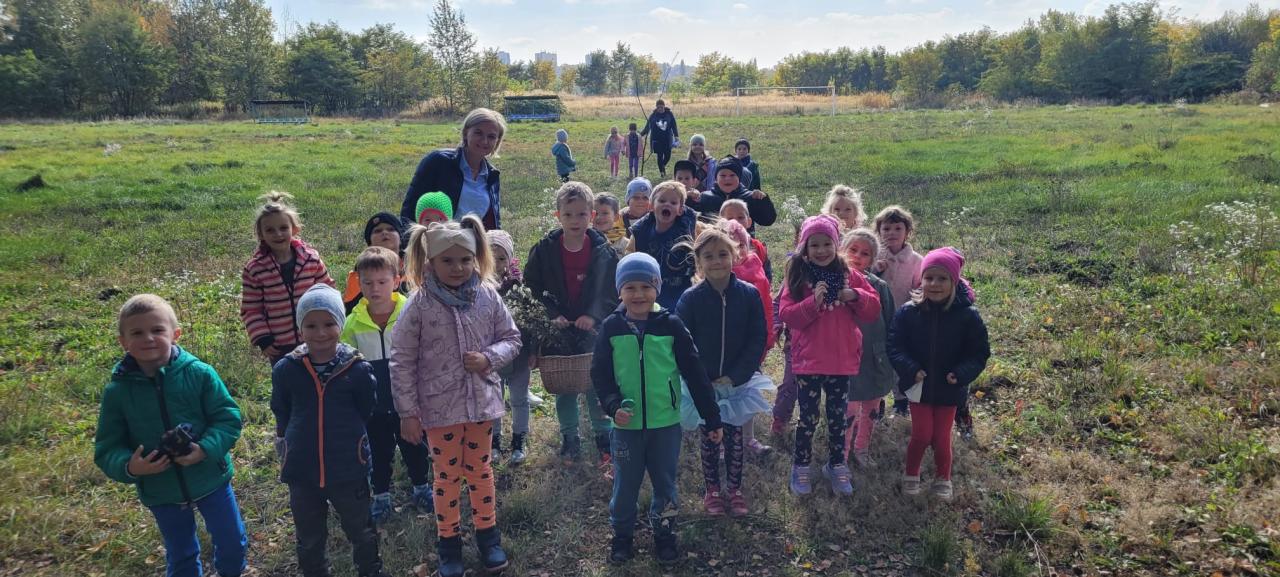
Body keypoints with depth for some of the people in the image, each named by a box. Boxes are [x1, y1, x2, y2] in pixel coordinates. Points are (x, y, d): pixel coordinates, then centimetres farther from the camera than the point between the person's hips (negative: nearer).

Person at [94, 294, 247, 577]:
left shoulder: (199, 374, -15)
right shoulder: (117, 391, -10)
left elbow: (228, 418, -11)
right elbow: (107, 448, -5)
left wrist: (206, 449, -27)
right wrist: (128, 466, -25)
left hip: (211, 479, -1)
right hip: (161, 492, 1)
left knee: (232, 543, 16)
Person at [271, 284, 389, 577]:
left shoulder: (358, 368, -13)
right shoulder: (285, 369, -9)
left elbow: (365, 412, -1)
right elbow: (281, 414, 5)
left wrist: (343, 434, 2)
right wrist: (299, 441, 4)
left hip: (349, 470, -1)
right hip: (302, 471, 1)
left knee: (362, 533, 19)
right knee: (309, 540, 21)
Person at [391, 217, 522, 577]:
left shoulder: (488, 297, -6)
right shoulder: (419, 305, -13)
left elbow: (511, 338, 6)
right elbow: (401, 362, -9)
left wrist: (489, 358, -16)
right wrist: (408, 413, -8)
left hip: (481, 402, 2)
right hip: (439, 408, -2)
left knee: (481, 470, 18)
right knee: (447, 476, 12)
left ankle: (488, 536, 35)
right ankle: (449, 543, 30)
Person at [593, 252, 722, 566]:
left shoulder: (671, 325, -7)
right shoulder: (611, 328, -5)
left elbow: (695, 374, -4)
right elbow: (599, 374, -1)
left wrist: (712, 418, -3)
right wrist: (613, 405, -19)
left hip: (666, 423, 0)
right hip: (626, 425, 0)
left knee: (665, 484, 13)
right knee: (625, 485, 12)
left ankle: (664, 537, 33)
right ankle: (622, 537, 33)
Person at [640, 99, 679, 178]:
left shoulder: (669, 114, -2)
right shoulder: (653, 115, -2)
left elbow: (674, 126, 0)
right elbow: (647, 126, 5)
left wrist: (676, 136, -6)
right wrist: (641, 134, 5)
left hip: (667, 139, 1)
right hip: (657, 140, -1)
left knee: (668, 155, 2)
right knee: (660, 156, 0)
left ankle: (662, 166, 34)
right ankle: (662, 173, 12)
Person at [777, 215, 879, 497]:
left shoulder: (848, 275, 2)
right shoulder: (797, 278, -6)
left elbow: (874, 308, 3)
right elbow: (786, 314, -14)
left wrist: (856, 296, -16)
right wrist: (813, 301, -26)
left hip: (842, 359, 3)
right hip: (808, 360, -3)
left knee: (837, 415, 15)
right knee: (808, 417, 6)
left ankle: (836, 465, 30)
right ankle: (800, 467, 21)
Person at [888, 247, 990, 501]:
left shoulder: (967, 315, -11)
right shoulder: (908, 312, -11)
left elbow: (979, 353, -5)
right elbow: (895, 347, -7)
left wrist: (961, 374, -19)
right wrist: (911, 370, -21)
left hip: (949, 388, 0)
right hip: (919, 386, 0)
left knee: (942, 437, 9)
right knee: (921, 435, 2)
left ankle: (943, 478, 33)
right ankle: (911, 474, 27)